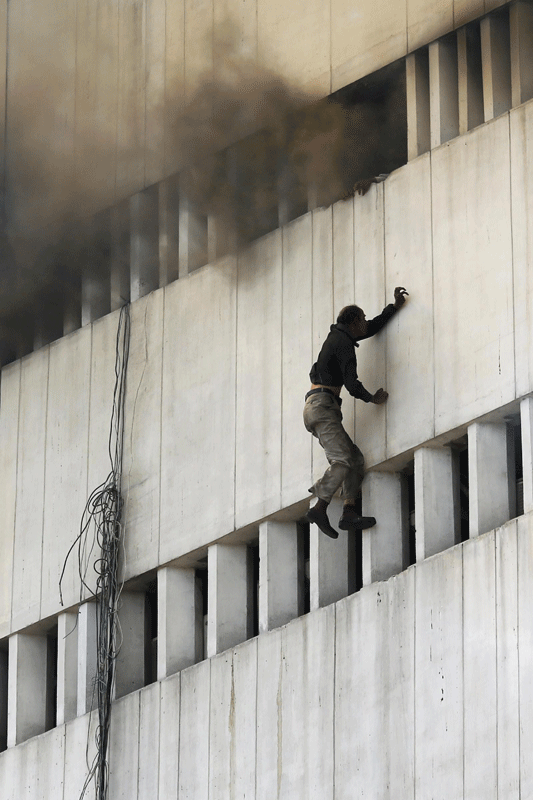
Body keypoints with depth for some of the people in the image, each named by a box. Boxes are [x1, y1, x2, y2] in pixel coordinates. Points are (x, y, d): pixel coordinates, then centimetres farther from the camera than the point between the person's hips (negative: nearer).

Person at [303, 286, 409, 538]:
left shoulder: (339, 337, 24)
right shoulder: (344, 343, -6)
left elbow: (373, 327, 41)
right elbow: (352, 383, -11)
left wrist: (394, 306, 47)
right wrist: (373, 399, 7)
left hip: (315, 408, 10)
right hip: (322, 404, -10)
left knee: (355, 459, 0)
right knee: (342, 459, -22)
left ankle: (349, 512, -14)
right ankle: (319, 509, -33)